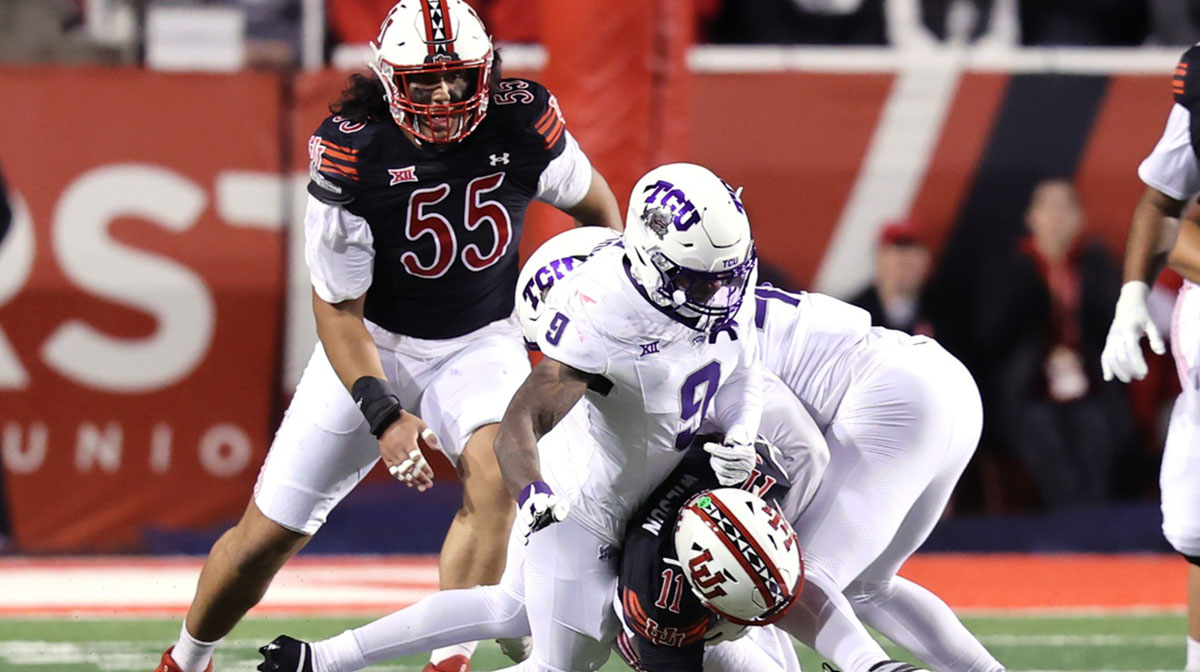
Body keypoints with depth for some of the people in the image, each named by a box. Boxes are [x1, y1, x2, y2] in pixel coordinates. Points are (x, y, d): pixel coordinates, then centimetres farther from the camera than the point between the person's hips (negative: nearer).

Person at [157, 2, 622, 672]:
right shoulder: (352, 152, -23)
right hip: (373, 343, -1)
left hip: (481, 342, 1)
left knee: (495, 469, -32)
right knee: (267, 535, 3)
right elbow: (337, 309, -15)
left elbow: (595, 205, 5)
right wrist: (384, 416, -26)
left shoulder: (522, 123, -18)